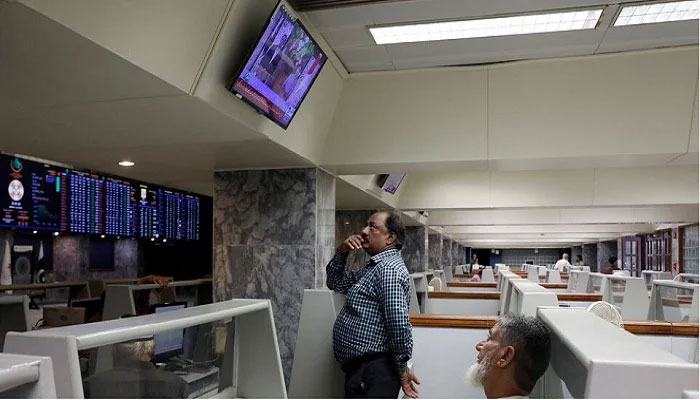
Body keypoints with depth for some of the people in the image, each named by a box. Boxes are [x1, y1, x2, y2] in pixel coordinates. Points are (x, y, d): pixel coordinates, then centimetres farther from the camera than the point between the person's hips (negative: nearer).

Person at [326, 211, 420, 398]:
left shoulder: (389, 269, -19)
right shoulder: (373, 267, 14)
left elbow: (399, 324, -26)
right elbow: (335, 282, 23)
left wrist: (402, 371, -17)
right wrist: (341, 252, 6)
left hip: (372, 372, -10)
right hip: (360, 368, 10)